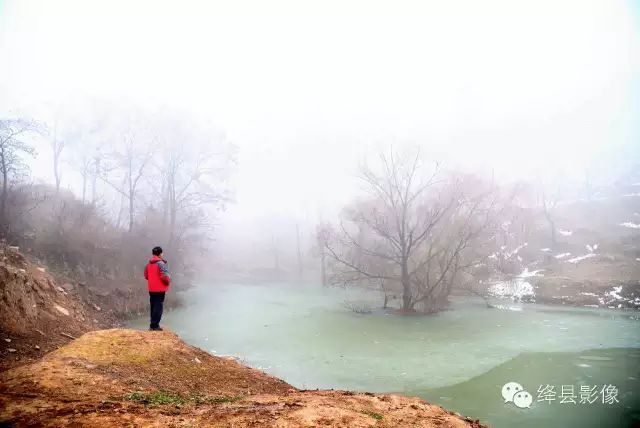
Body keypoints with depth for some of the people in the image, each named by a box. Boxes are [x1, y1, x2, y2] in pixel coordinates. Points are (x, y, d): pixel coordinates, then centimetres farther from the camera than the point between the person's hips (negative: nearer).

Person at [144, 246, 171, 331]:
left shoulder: (148, 264, 6)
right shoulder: (161, 263, -17)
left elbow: (146, 276, 12)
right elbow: (165, 276, -22)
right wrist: (168, 281, -3)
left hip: (151, 289, 7)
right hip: (160, 289, -7)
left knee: (153, 307, 15)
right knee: (158, 307, -3)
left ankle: (153, 325, 23)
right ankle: (155, 326, -4)